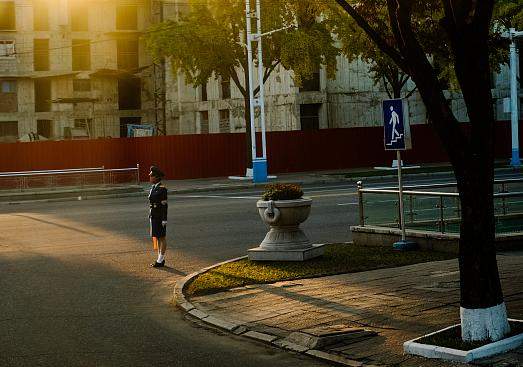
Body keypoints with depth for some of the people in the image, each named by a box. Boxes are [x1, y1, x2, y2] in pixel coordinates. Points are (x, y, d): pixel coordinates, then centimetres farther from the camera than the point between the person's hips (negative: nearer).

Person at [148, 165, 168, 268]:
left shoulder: (162, 189, -15)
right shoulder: (153, 188, 12)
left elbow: (164, 205, -17)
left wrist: (164, 220, -19)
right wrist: (151, 216, 19)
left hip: (160, 217, -9)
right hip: (153, 216, 9)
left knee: (161, 237, -2)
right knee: (157, 237, 11)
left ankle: (161, 260, 2)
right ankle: (160, 259, 17)